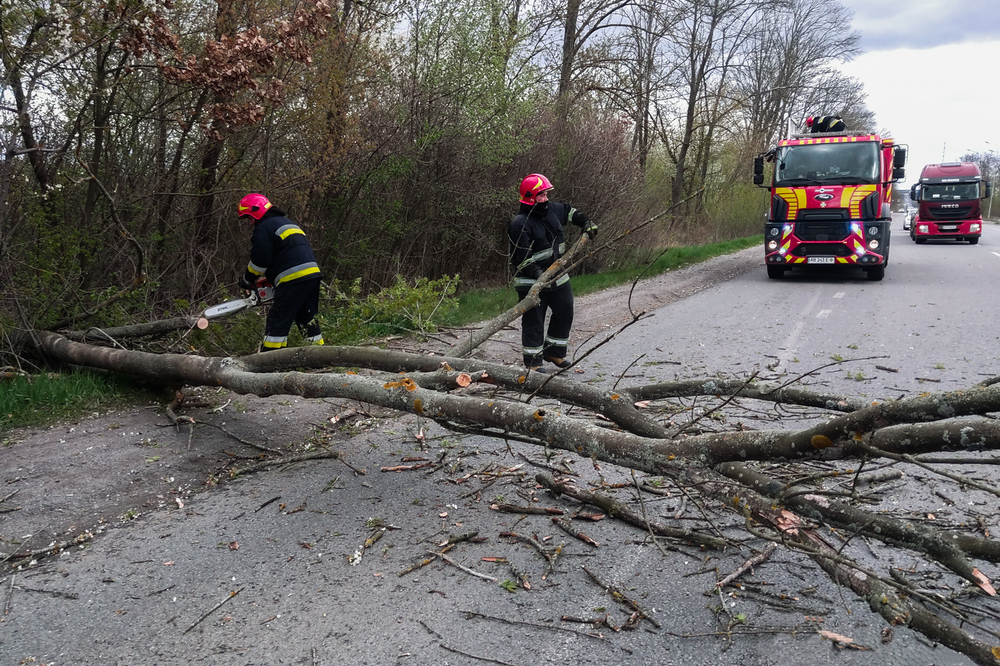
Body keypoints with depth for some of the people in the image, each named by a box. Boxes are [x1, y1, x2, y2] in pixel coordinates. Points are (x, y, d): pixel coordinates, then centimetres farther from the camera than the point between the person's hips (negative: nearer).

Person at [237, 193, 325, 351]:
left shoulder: (263, 228, -2)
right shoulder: (286, 222, 27)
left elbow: (260, 260, -8)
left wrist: (247, 279, 9)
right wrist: (269, 277, 27)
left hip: (294, 279, -9)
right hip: (313, 273, 9)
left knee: (277, 320, -4)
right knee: (307, 317, 17)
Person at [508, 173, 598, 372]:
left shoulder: (552, 210, 5)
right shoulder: (520, 224, -19)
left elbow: (570, 211, 27)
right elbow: (521, 258, -23)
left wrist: (586, 222, 12)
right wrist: (540, 276, -29)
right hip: (531, 283, -8)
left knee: (565, 314, 16)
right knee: (534, 321, -2)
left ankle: (554, 352, 32)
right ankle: (532, 361, 10)